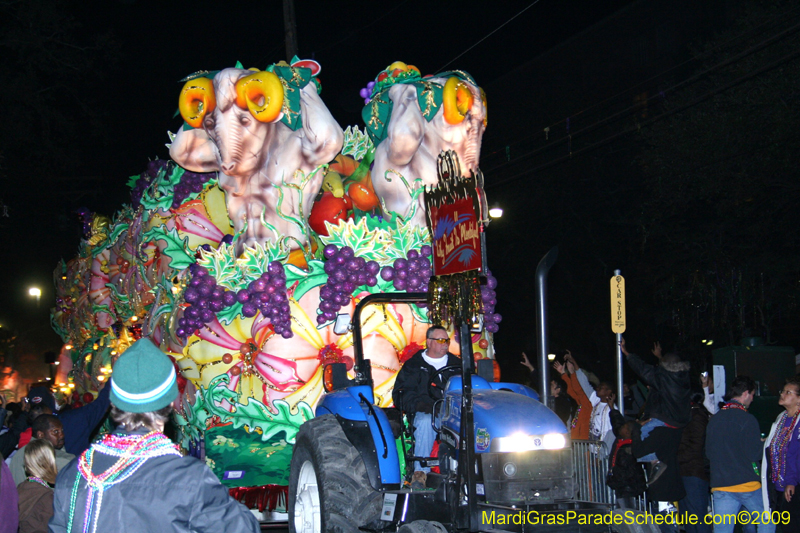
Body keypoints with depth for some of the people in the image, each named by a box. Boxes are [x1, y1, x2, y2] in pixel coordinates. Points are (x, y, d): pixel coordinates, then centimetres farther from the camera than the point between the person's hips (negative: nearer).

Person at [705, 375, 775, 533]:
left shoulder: (714, 420, 8)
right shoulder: (747, 419, -10)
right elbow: (754, 454, -13)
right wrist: (765, 445, 6)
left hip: (720, 485, 5)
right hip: (746, 483, -5)